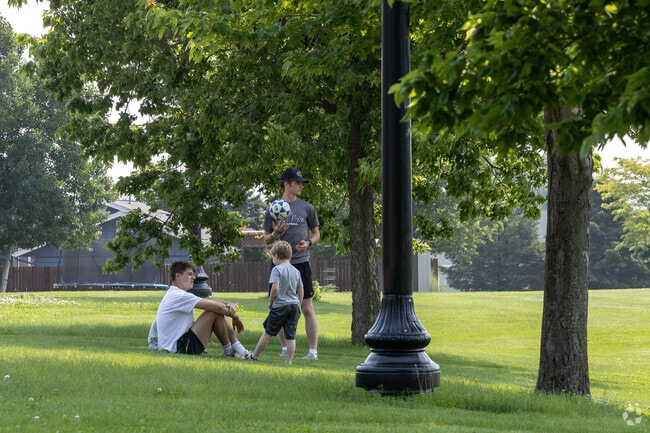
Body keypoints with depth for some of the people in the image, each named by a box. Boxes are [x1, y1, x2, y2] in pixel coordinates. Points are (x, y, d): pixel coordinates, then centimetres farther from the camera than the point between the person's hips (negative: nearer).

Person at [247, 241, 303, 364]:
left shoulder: (277, 269, -9)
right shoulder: (296, 271, 11)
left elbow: (275, 288, -18)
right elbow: (301, 291, 12)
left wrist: (270, 301, -3)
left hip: (280, 306, -5)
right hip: (294, 305, 5)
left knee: (268, 332, 6)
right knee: (291, 336, 3)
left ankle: (254, 356, 18)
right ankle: (289, 362, 1)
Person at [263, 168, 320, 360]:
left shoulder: (306, 208, 7)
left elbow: (316, 233, 14)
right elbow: (266, 240, 10)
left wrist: (308, 242, -7)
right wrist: (276, 233, -11)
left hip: (301, 263, -1)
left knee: (307, 309, -5)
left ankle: (313, 351, -4)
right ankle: (285, 349, 15)